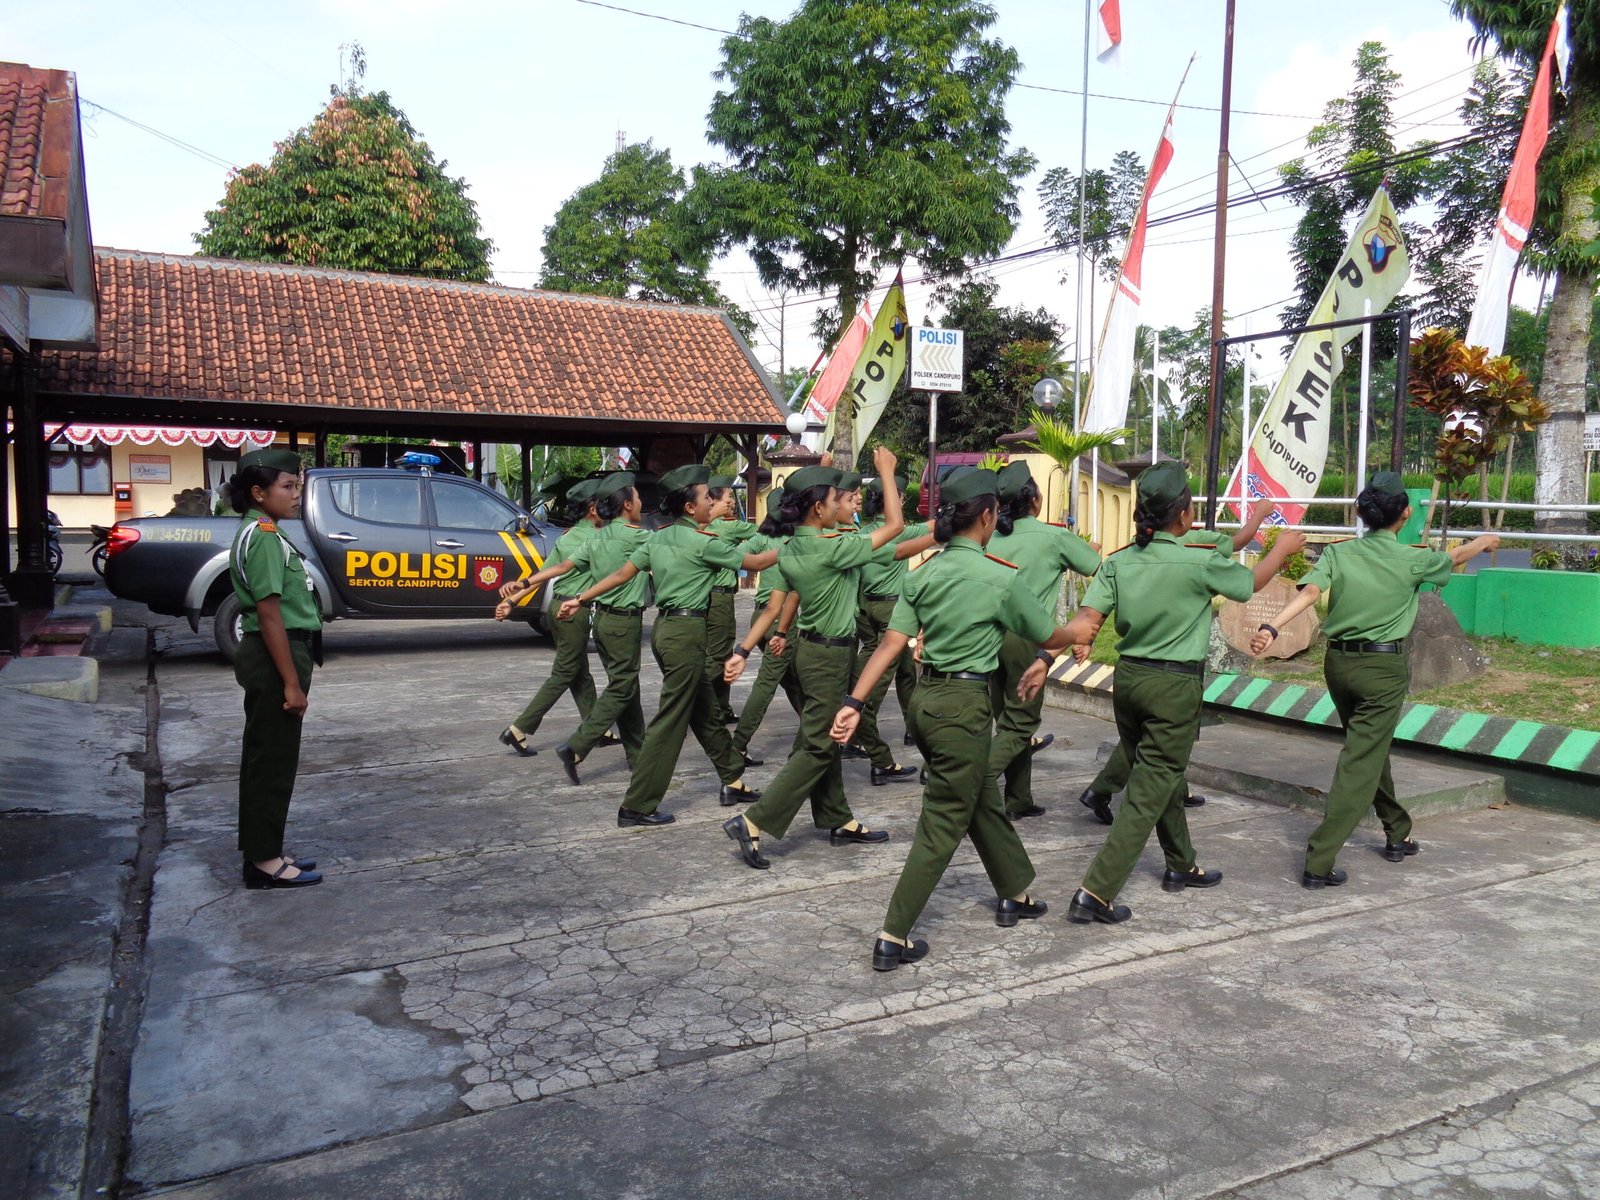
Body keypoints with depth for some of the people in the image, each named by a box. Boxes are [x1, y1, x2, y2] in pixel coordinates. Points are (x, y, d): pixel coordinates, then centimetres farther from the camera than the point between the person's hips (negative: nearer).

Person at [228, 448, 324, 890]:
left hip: (267, 657, 11)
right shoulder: (264, 537, -16)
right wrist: (291, 682, -21)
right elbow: (270, 613, -21)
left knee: (264, 758, 16)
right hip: (275, 658, -11)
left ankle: (262, 852, 26)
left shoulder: (259, 533, 15)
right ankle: (264, 861, 6)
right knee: (273, 762, -2)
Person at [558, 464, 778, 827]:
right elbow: (754, 563, -3)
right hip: (686, 631, -9)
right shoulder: (702, 542, -11)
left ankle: (732, 780, 29)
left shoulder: (658, 538, 9)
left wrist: (581, 599, 11)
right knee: (670, 720, -4)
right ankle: (637, 808, -1)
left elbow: (622, 574, 6)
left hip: (666, 626, 9)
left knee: (705, 709, 17)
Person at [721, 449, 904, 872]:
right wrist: (887, 473, -6)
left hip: (813, 647, 9)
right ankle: (753, 821, -8)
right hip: (829, 655, -9)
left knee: (821, 739, 15)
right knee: (817, 746, -4)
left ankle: (838, 820, 27)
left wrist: (743, 651, 8)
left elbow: (773, 607, 3)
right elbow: (894, 525, -15)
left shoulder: (790, 551, 1)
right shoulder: (833, 549, -23)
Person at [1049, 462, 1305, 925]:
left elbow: (1086, 620, -14)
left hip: (1128, 677, 6)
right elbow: (1251, 582, 4)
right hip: (1175, 686, -6)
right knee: (1149, 792, -1)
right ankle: (1096, 892, -7)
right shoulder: (1199, 562, -14)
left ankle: (1181, 866, 42)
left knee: (1164, 777, 24)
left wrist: (1046, 656, -17)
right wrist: (1283, 548, 21)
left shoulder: (1118, 562, -3)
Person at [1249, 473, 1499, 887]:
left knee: (1370, 749, 22)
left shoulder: (1338, 553, -2)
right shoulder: (1411, 560, -5)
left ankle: (1397, 834, 39)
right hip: (1383, 668, -4)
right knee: (1361, 763, -6)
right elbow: (1455, 557, 16)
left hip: (1338, 662, 4)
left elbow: (1309, 592, -19)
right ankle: (1319, 861, -13)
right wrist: (1485, 541, 37)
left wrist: (1271, 627, -30)